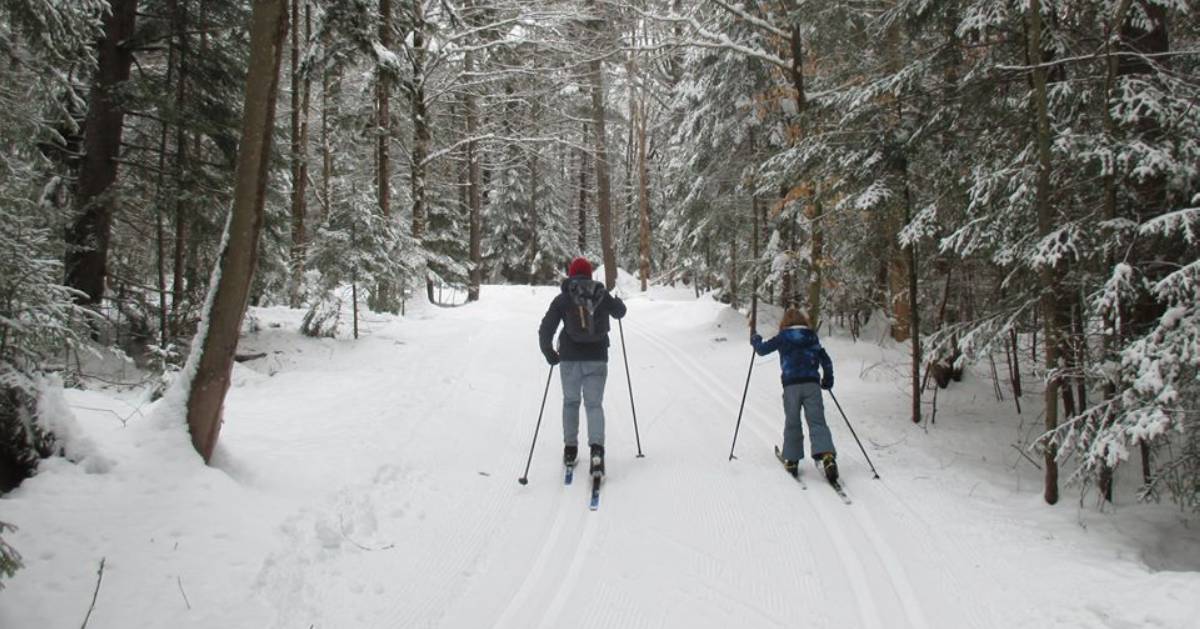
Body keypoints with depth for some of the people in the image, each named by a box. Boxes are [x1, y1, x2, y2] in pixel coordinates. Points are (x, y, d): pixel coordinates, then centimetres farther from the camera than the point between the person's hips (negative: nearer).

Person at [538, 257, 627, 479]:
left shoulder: (562, 299, -1)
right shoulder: (602, 295, 3)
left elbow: (546, 329, -3)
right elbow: (620, 312, 22)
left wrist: (548, 352, 11)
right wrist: (618, 301, 44)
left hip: (570, 359, 0)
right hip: (597, 358, 0)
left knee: (571, 402, 17)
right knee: (594, 404, 2)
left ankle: (570, 449, 20)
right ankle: (596, 448, -19)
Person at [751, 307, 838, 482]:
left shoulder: (783, 337, 5)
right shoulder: (812, 337, 13)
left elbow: (762, 349, 8)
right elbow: (826, 361, 14)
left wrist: (755, 340, 28)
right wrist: (828, 379, 27)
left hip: (791, 385, -1)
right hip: (812, 384, 1)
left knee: (792, 423, 10)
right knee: (817, 422, -4)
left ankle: (792, 460, 13)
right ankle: (826, 454, -23)